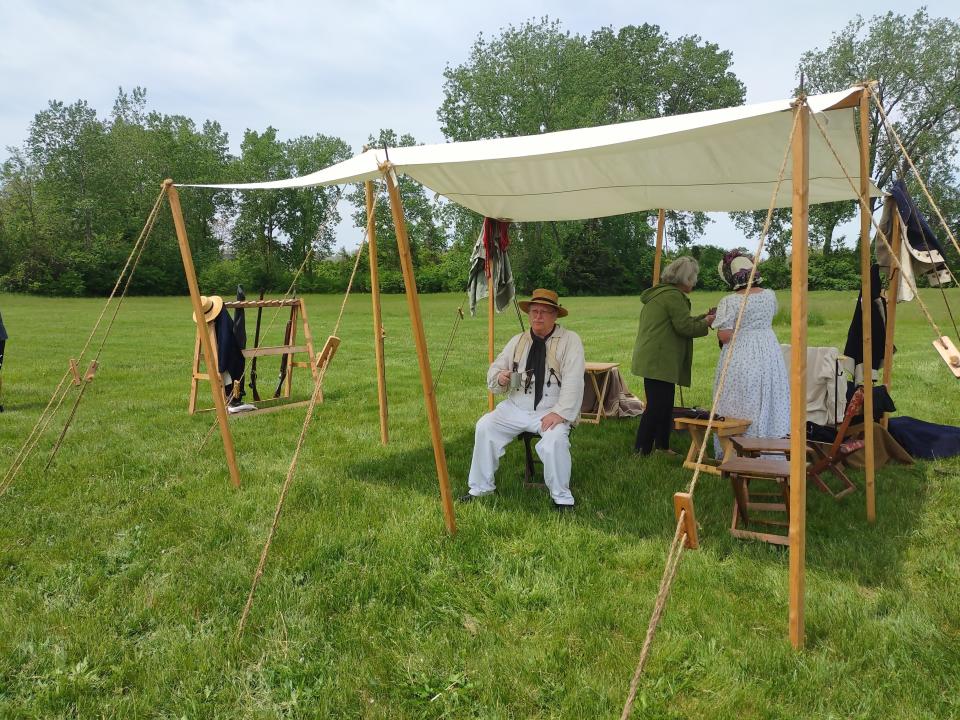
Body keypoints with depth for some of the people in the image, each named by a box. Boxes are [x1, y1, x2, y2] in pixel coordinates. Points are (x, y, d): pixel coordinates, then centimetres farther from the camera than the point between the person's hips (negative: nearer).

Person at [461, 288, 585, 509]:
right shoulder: (518, 341, 12)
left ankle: (561, 497, -10)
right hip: (516, 407, 5)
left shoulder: (570, 340, -3)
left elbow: (573, 382, -12)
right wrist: (499, 378, -11)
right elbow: (494, 370, 14)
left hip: (552, 410, -4)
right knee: (485, 426, -14)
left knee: (555, 439, -32)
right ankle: (480, 487, 1)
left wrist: (560, 413, -22)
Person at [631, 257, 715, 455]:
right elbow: (685, 327, -15)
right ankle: (641, 450, -4)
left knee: (664, 405, 17)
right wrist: (706, 323, 1)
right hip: (659, 362, -11)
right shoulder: (674, 296, -13)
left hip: (653, 361, 11)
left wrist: (701, 318, 20)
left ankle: (662, 446, 26)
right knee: (656, 407, -8)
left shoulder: (659, 293, 20)